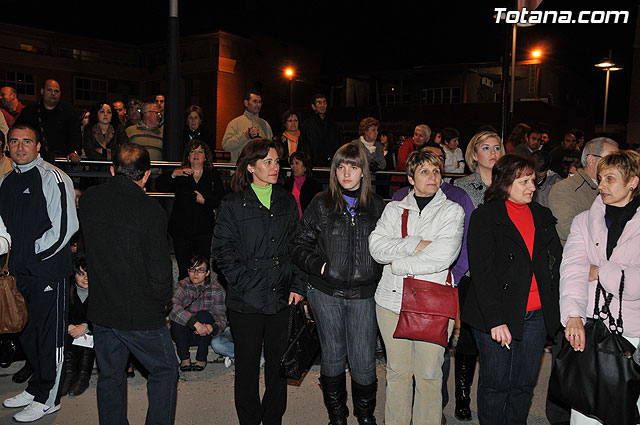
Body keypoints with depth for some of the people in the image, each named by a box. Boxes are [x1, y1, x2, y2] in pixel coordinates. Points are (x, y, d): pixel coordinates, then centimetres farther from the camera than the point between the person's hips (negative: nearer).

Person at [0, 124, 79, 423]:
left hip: (49, 270, -7)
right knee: (27, 332, 18)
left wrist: (35, 252, -13)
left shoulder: (53, 178, -11)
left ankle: (47, 399, 16)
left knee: (49, 335, 2)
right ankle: (37, 387, 36)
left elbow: (64, 227, -16)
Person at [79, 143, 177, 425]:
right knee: (164, 371, 13)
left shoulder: (88, 199, -2)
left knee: (109, 376, 19)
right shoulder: (150, 210, -19)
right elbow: (160, 269, -16)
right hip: (141, 314, -5)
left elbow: (88, 250, 9)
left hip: (101, 308, 5)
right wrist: (163, 299, 1)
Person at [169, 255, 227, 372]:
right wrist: (196, 323, -45)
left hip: (204, 334, 0)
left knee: (203, 315, -29)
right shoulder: (182, 286, -12)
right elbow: (173, 308, -33)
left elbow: (222, 319, -14)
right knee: (177, 318, -28)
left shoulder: (216, 289, -11)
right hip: (184, 335, 0)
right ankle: (184, 358, -9)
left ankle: (202, 358, -12)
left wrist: (212, 328, -38)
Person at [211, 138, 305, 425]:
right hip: (246, 299, -3)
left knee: (278, 361, 12)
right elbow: (222, 248, -5)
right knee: (247, 364, 8)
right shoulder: (233, 204, -1)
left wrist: (298, 285, 1)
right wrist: (245, 282, -14)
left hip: (281, 297, 3)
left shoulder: (287, 202, 10)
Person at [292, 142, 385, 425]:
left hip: (363, 294, 0)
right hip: (326, 292, 0)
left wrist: (378, 274, 0)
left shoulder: (377, 206, 5)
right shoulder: (321, 204, 2)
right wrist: (319, 266, -10)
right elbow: (300, 244, 4)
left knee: (363, 360, 1)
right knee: (332, 356, 12)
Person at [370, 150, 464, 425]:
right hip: (392, 299, 2)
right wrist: (416, 244, -14)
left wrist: (396, 262, -5)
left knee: (428, 374, 5)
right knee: (397, 371, 11)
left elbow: (442, 256, -11)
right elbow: (377, 246, -4)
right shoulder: (394, 209, 11)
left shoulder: (452, 211, 3)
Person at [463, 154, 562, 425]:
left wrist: (554, 309, 5)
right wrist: (495, 319, -19)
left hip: (536, 314, 5)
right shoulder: (485, 217, -5)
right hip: (496, 315, -5)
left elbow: (557, 260, 15)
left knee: (524, 384, 13)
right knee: (495, 384, 5)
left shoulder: (542, 217, 12)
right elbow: (481, 272, -12)